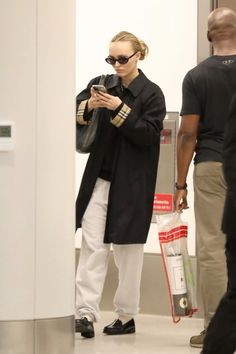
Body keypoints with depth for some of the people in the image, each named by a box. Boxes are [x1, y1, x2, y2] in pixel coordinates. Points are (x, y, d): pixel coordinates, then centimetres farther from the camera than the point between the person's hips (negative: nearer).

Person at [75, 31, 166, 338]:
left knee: (128, 249, 5)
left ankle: (127, 315, 15)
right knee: (92, 245, -5)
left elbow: (149, 134, -11)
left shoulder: (152, 94, -4)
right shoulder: (101, 85, 7)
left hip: (131, 184, -3)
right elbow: (73, 114, 4)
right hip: (99, 178, 3)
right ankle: (85, 312, -8)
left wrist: (119, 109, -20)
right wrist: (89, 106, -17)